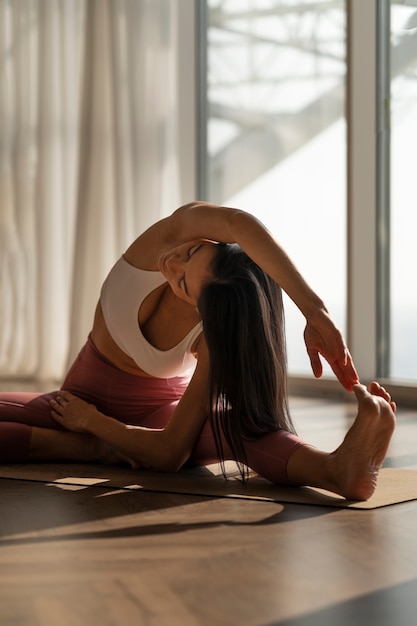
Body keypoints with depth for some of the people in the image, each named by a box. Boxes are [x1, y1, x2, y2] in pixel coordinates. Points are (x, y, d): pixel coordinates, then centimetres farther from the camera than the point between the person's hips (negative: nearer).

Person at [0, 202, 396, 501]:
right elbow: (238, 225, -52)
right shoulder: (180, 228, -26)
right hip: (84, 397, 4)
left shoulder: (216, 341, -32)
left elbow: (169, 453, -35)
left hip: (159, 413, -4)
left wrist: (89, 421, -26)